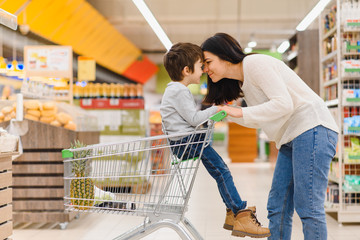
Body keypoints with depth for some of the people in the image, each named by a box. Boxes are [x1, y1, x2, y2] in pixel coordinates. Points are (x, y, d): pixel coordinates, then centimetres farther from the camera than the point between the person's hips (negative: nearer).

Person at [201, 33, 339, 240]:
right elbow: (258, 121, 24)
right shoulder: (241, 81, 19)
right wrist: (227, 113, 14)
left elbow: (284, 104, -19)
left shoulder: (255, 63, -10)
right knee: (277, 207, 6)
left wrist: (241, 112, -17)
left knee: (307, 206, -11)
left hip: (312, 129, -10)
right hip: (290, 138, 10)